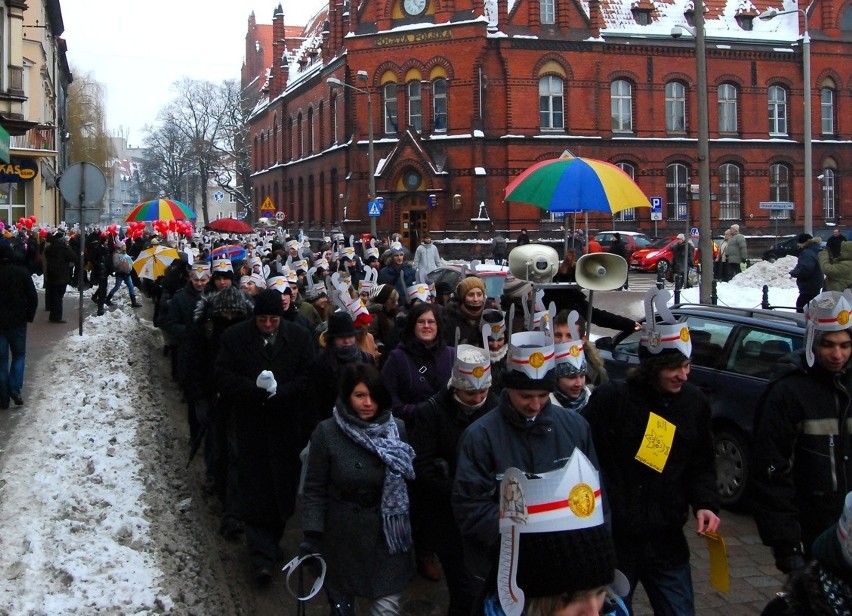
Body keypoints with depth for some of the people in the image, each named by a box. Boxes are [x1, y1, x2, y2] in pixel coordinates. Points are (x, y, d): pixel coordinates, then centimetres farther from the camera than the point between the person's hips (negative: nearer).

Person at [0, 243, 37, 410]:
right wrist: (29, 316, 5)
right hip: (18, 322, 0)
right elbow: (33, 297, -7)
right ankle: (15, 388, -5)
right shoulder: (21, 272, -6)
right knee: (19, 355, 15)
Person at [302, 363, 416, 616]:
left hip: (387, 535, 1)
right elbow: (315, 489, -7)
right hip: (342, 537, -1)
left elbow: (410, 478, 3)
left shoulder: (398, 430, -3)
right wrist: (312, 536, -12)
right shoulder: (327, 433, -10)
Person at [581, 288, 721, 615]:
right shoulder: (611, 398, -14)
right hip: (612, 539, -4)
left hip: (667, 540, 4)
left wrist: (705, 503, -4)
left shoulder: (695, 403, 3)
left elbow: (702, 465, 12)